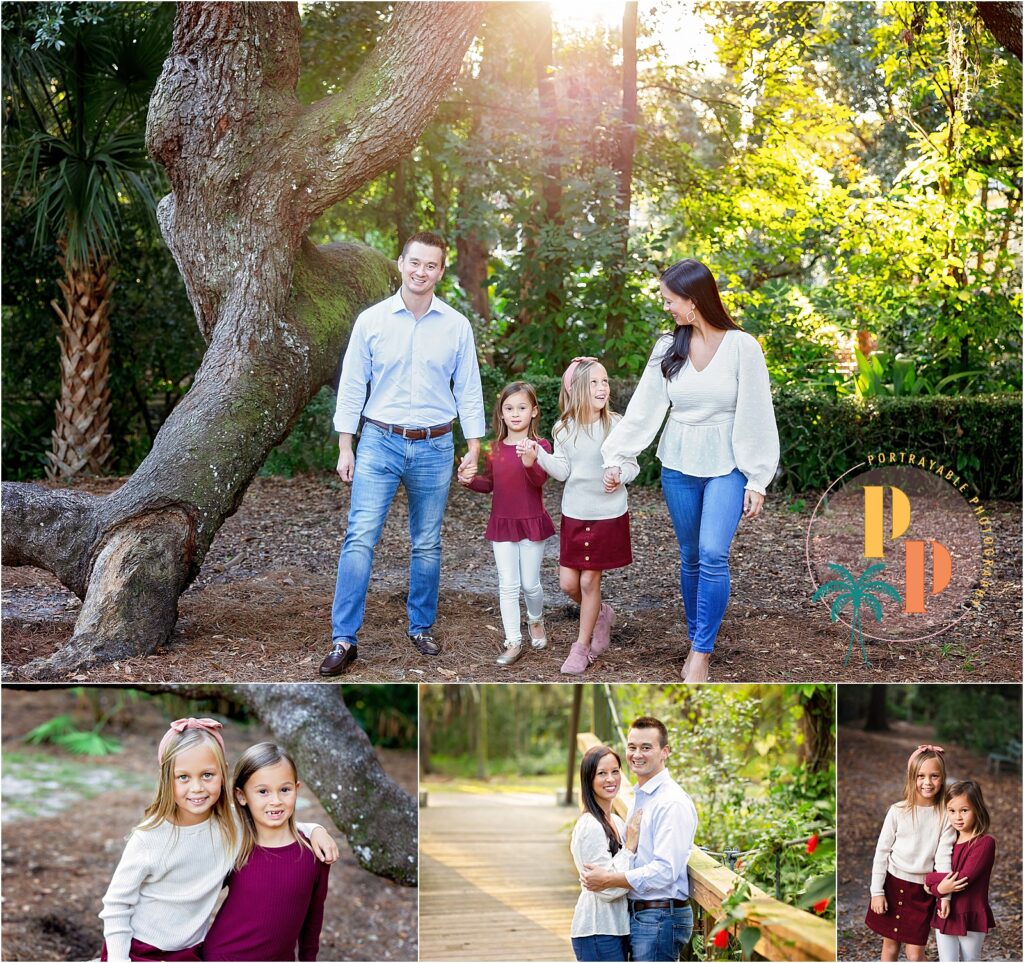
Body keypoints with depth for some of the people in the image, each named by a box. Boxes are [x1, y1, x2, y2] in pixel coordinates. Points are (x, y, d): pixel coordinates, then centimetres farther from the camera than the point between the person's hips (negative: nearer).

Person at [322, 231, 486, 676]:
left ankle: (421, 627, 25)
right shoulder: (371, 320, -1)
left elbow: (468, 390, 7)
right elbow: (352, 386, 2)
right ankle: (343, 639, -7)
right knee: (360, 538, -9)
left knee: (427, 545, 9)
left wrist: (473, 448, 3)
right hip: (380, 442, -1)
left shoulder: (457, 326, 2)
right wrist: (345, 447, 0)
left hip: (434, 447, 1)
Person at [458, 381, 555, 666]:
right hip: (502, 523, 3)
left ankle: (536, 621, 37)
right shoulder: (495, 449, 3)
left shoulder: (540, 446, -10)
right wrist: (470, 480, -4)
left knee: (530, 584, 7)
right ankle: (513, 642, 9)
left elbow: (540, 480, -25)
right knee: (508, 586, 2)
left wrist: (530, 462, -45)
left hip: (531, 523, -3)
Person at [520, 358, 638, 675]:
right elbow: (563, 471, -3)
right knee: (568, 583, 5)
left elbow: (632, 465, -2)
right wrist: (538, 454, -18)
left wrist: (620, 476, -23)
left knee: (589, 580, 2)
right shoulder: (565, 428, -2)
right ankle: (601, 614, 36)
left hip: (608, 514, -3)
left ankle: (582, 646, 18)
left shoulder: (616, 425, -9)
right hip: (574, 514, 3)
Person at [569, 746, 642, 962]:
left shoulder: (616, 821, 12)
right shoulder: (590, 826, -17)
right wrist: (631, 844, -17)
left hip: (617, 928, 9)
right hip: (598, 933, -9)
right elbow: (607, 888, -21)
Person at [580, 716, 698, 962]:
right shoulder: (639, 798, 16)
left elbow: (665, 870, -22)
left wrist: (608, 879, -18)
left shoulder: (672, 802, -15)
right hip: (636, 914, 9)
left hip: (660, 918, -9)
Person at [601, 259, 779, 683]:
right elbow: (643, 408, 2)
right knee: (690, 558, 9)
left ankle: (702, 653, -5)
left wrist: (757, 480, -7)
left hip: (727, 465, -4)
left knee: (713, 555, -15)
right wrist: (615, 457, -4)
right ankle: (698, 642, 22)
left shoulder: (742, 347, -9)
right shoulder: (668, 348, 2)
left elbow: (757, 418, -7)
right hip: (679, 465, 4)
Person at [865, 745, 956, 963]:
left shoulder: (945, 815, -7)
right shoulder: (898, 811, -7)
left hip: (923, 890, -1)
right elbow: (882, 852, -3)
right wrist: (877, 891, -5)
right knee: (890, 945, 12)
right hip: (894, 884, 1)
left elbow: (943, 856, -9)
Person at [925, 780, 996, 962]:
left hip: (971, 918, -5)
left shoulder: (985, 843, -14)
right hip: (946, 915, 5)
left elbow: (964, 878, -21)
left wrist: (930, 879, -11)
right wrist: (940, 888, -22)